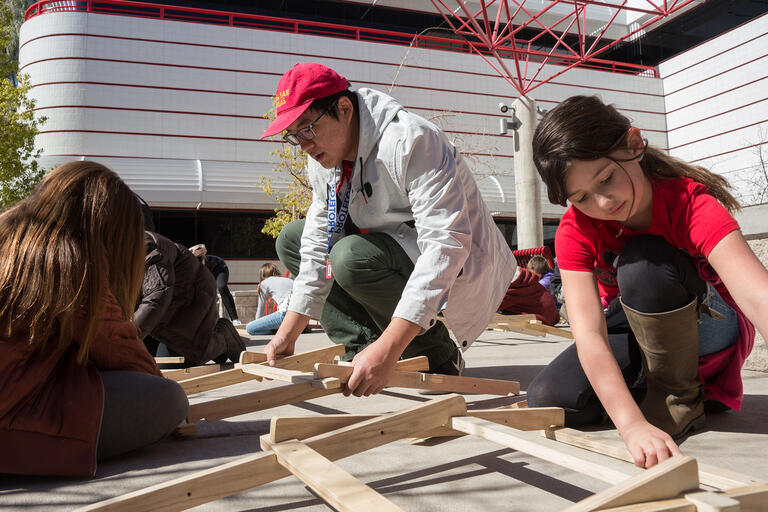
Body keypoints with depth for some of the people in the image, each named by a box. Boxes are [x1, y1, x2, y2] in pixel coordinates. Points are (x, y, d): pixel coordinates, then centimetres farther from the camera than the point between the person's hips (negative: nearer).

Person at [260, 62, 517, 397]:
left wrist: (388, 348, -41)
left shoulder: (409, 140, -26)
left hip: (462, 272, -8)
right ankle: (362, 350, -3)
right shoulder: (324, 160, 0)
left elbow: (446, 243, -35)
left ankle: (438, 357, -10)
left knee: (352, 256, -33)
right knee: (291, 240, 5)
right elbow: (319, 245, 1)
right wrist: (287, 335, -5)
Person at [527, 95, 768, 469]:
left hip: (711, 334, -2)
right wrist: (633, 424, -46)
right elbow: (588, 332, -32)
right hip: (639, 341, 3)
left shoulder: (691, 204, -28)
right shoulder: (575, 232, -21)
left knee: (642, 260, -33)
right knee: (548, 401, -21)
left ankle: (679, 396, -13)